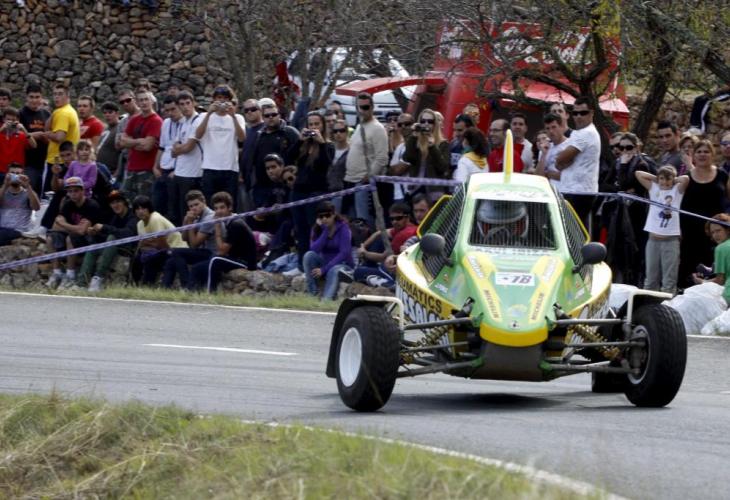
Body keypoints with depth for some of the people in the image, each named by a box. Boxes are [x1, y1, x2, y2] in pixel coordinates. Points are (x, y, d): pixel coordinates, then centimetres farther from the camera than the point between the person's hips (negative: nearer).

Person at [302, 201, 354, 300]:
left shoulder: (343, 228, -12)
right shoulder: (317, 228, 0)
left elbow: (344, 253, -20)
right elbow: (314, 249, -16)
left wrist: (324, 269, -25)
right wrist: (325, 230, -20)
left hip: (341, 264, -4)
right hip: (324, 262, 4)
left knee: (334, 271, -38)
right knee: (309, 255, -24)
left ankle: (327, 298, -54)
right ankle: (312, 293, -26)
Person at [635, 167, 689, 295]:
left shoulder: (677, 190, 4)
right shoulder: (654, 189, 11)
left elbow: (685, 178, -13)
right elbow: (638, 174, 9)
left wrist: (673, 180, 2)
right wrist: (656, 178, 8)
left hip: (671, 240, -3)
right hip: (653, 238, 3)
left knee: (669, 279, -2)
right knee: (651, 276, 7)